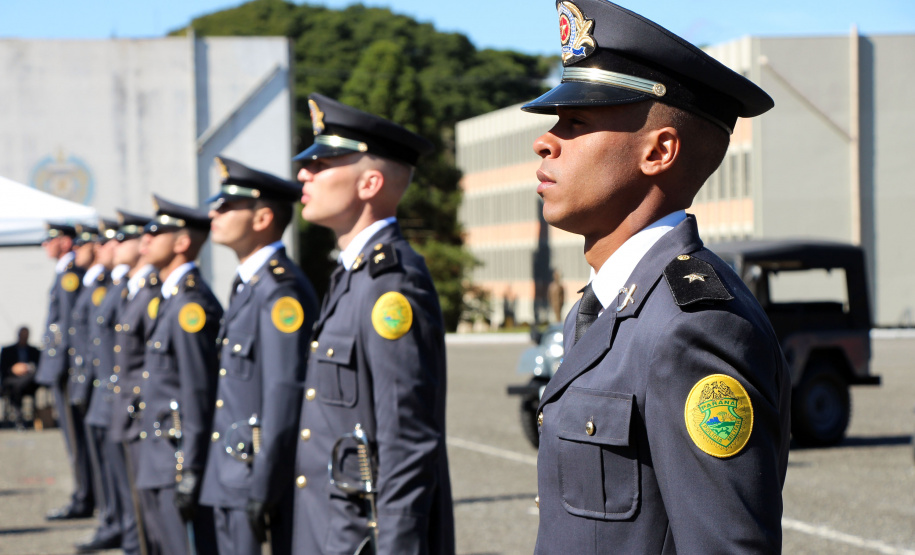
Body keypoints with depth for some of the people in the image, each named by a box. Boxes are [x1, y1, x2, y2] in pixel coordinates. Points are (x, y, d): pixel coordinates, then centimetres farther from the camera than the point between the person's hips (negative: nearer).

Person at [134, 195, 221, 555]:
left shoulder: (192, 303, -16)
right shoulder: (172, 299, 15)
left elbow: (199, 394, -20)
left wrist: (189, 475, -20)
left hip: (180, 462, -10)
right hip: (158, 466, 10)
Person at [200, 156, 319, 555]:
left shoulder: (282, 290, -16)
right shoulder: (247, 284, 15)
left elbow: (285, 397, -21)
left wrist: (262, 489, -21)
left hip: (264, 475, -10)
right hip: (231, 476, 10)